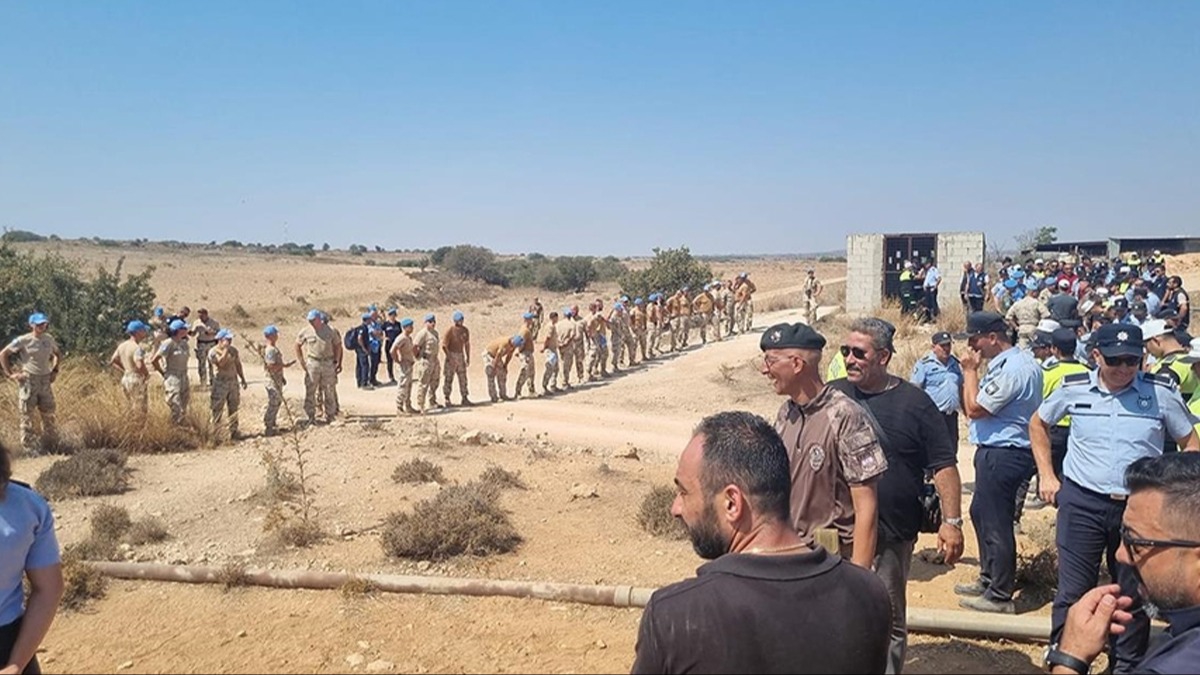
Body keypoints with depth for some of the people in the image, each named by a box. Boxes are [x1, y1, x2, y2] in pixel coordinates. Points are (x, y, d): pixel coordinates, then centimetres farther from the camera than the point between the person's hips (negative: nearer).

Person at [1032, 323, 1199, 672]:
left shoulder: (1162, 392, -5)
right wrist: (1046, 475, 7)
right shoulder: (1074, 388, -3)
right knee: (1073, 590, 5)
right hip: (1081, 502, 0)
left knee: (1134, 593, 13)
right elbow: (1038, 424, 13)